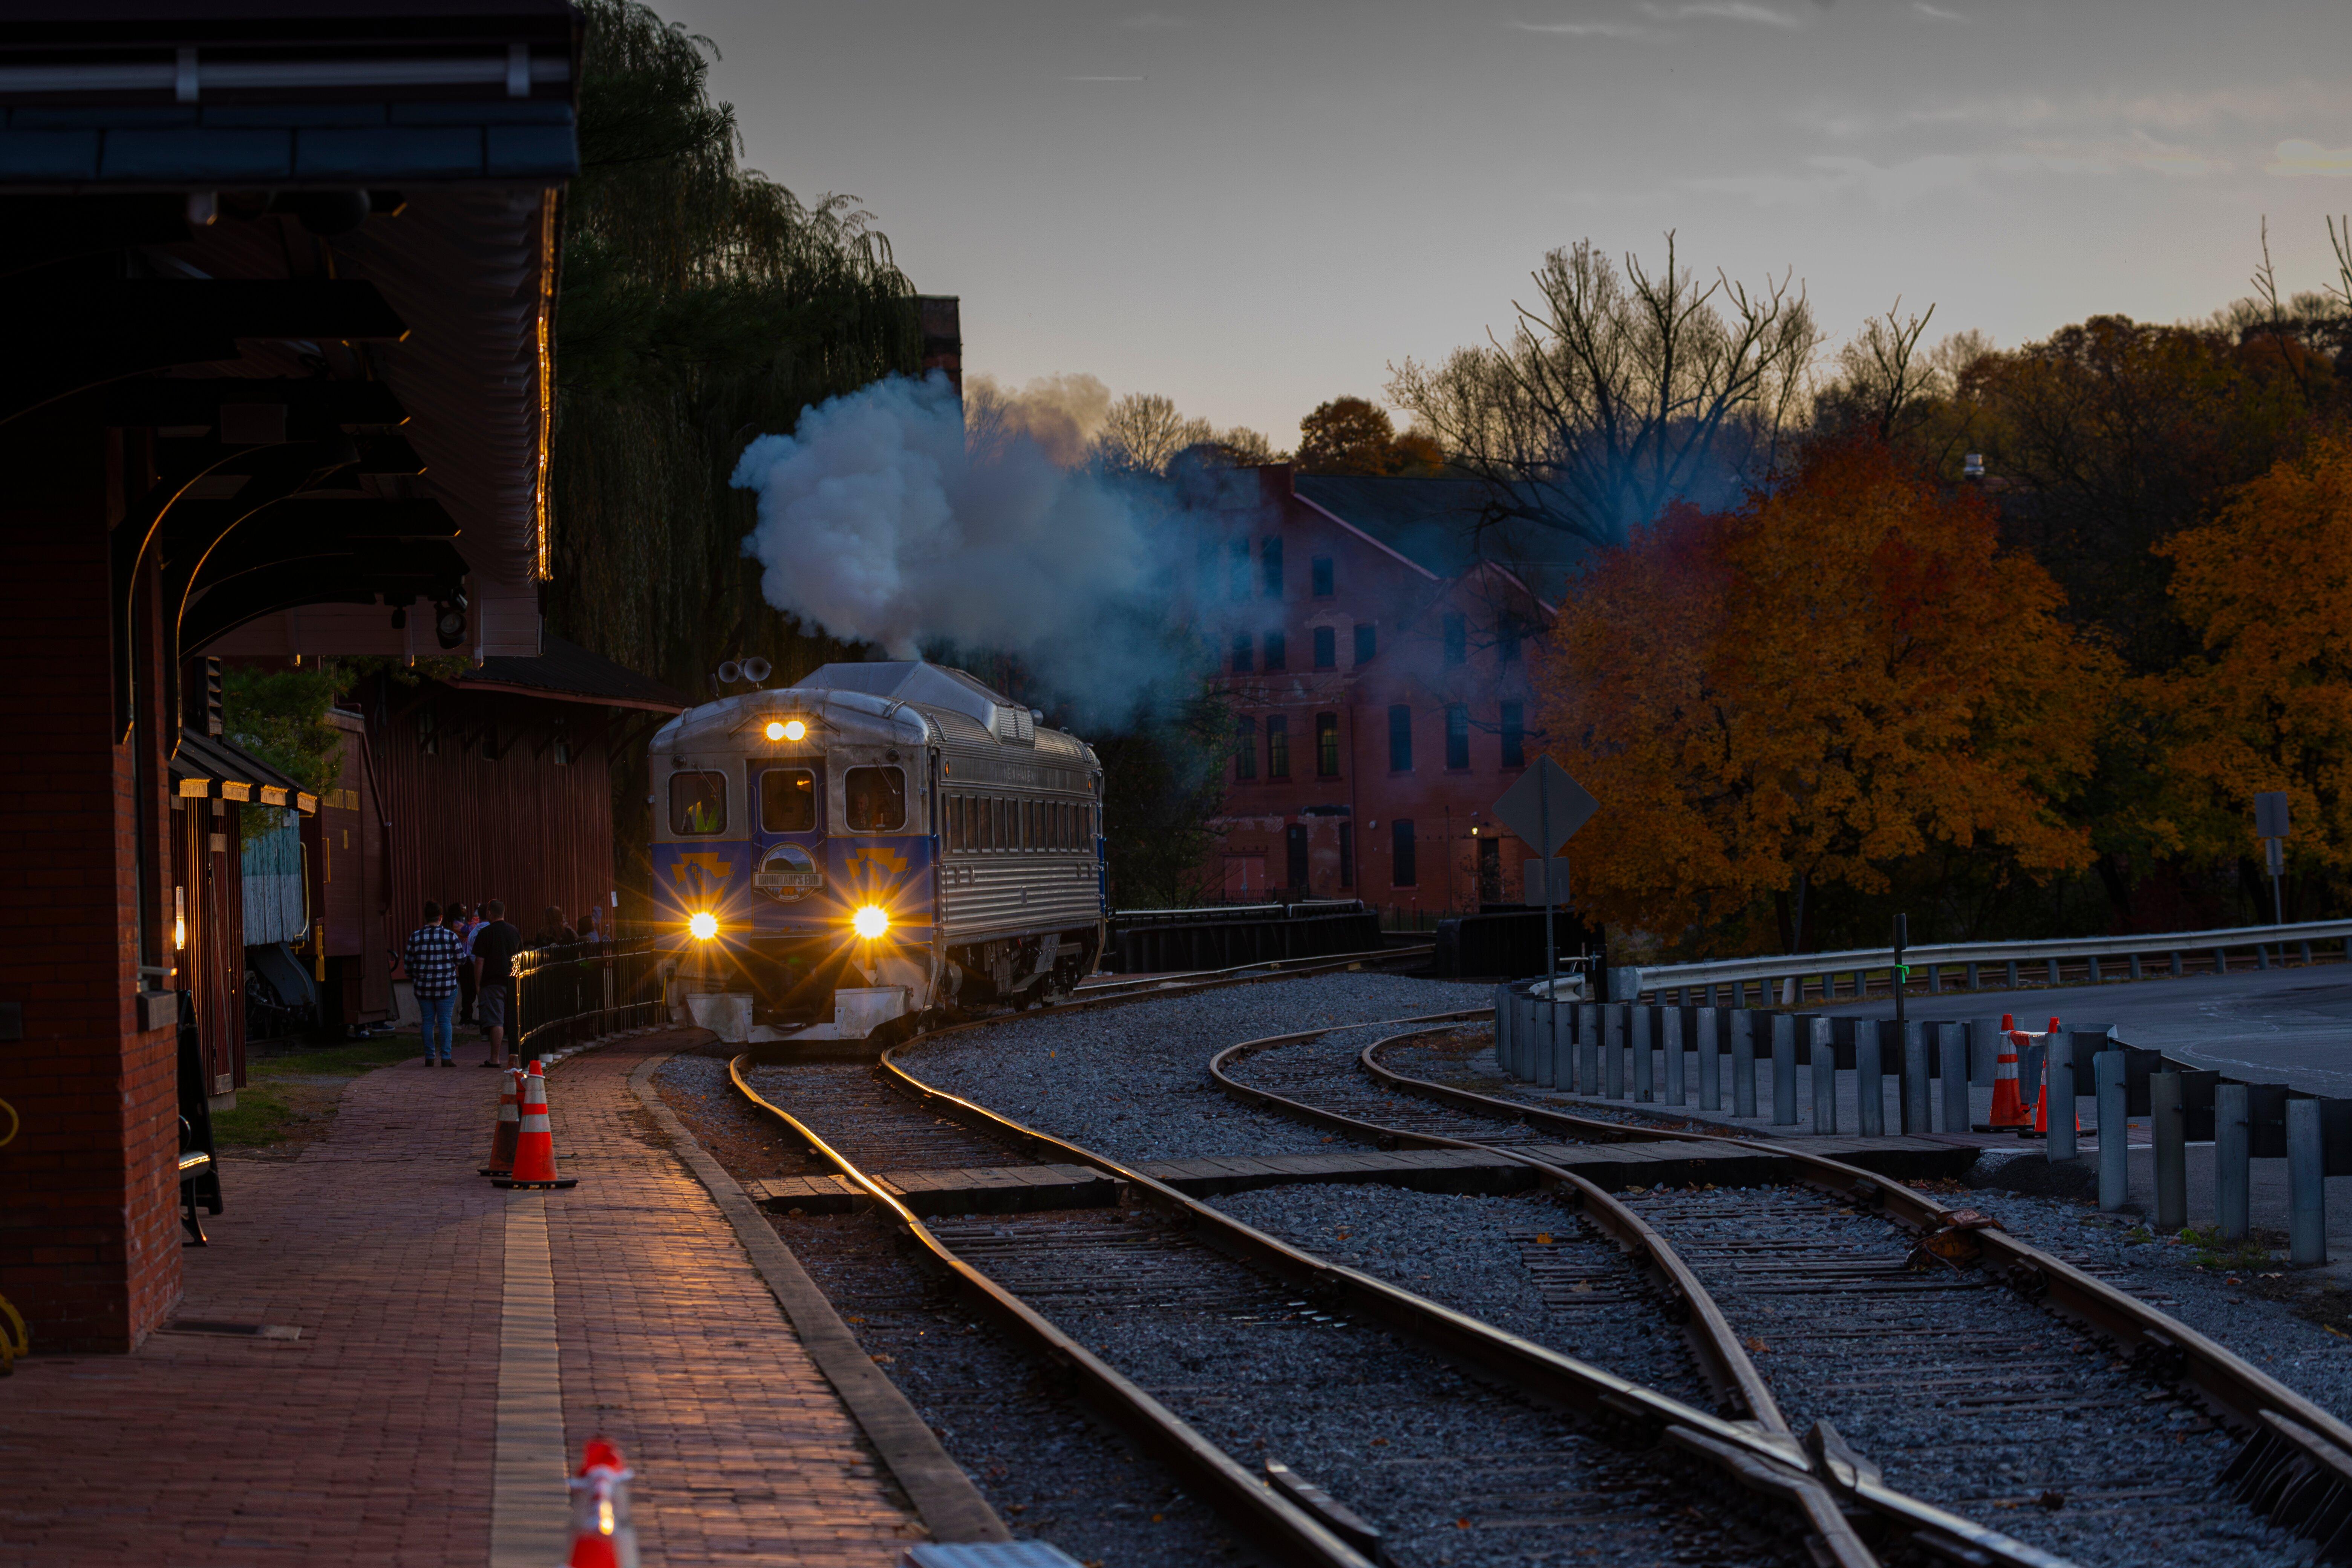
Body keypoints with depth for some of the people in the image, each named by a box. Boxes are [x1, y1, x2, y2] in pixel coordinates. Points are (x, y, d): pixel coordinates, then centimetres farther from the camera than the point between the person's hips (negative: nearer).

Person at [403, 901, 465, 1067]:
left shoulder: (416, 937, -2)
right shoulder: (450, 936, -7)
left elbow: (408, 964, 4)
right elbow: (461, 959, 0)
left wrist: (412, 978, 22)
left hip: (423, 987, 2)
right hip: (446, 987, -2)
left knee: (427, 1022, 8)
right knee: (445, 1021, 2)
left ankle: (429, 1058, 7)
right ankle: (446, 1058, -3)